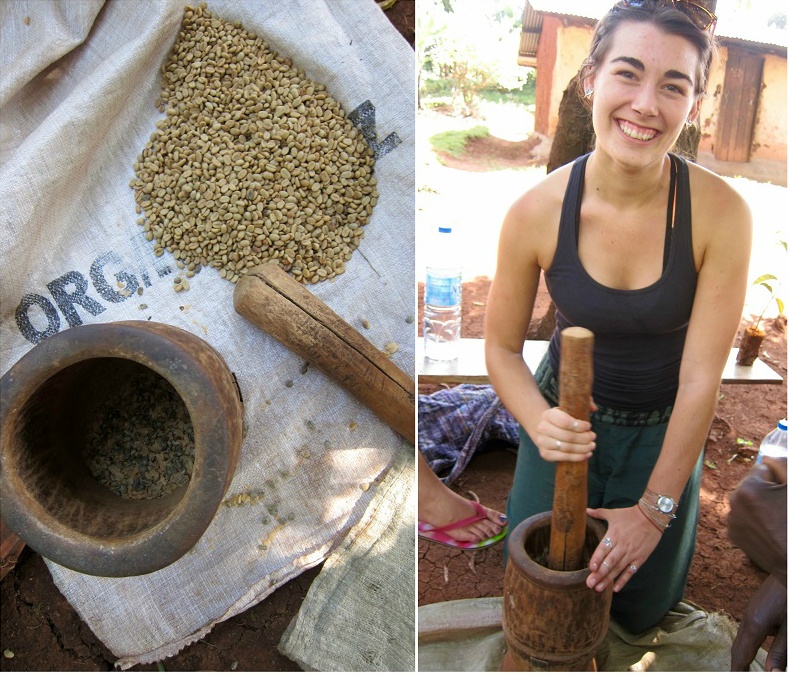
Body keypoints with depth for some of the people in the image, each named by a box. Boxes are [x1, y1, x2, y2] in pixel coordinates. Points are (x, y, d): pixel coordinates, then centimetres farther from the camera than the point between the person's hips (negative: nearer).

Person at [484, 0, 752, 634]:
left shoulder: (721, 213, -25)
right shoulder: (536, 213, -23)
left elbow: (701, 379, -20)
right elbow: (502, 346, -9)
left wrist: (655, 509, -17)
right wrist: (539, 421, -29)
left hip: (665, 429, 0)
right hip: (568, 417, 0)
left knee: (639, 608, 16)